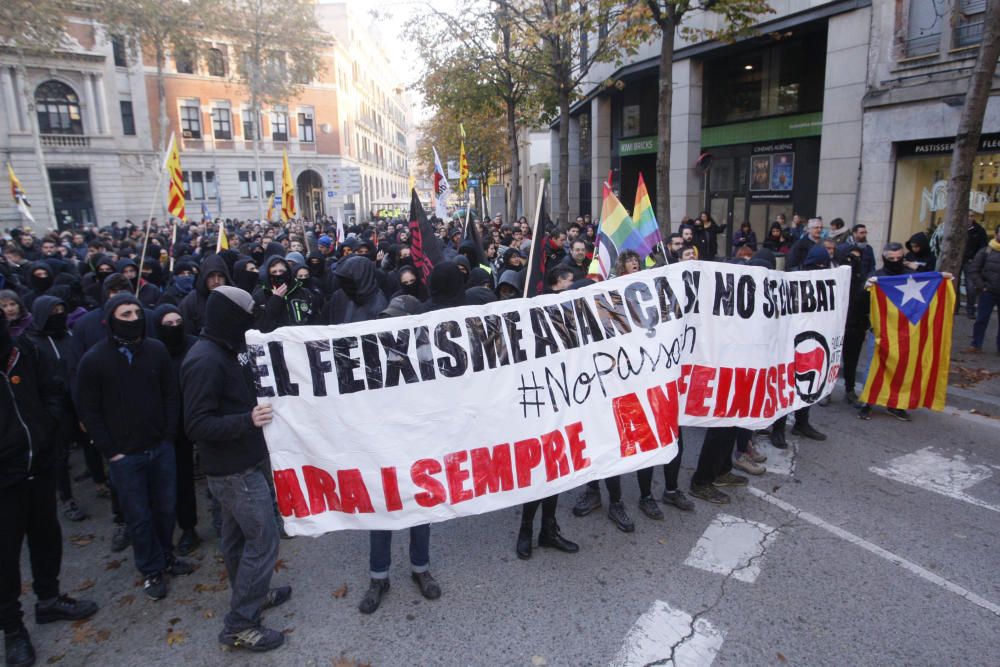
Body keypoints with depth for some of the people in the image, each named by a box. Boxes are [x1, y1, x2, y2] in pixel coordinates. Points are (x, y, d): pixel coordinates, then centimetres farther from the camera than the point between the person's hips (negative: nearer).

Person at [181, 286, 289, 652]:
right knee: (262, 541, -3)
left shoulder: (219, 353, 9)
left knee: (237, 537, 21)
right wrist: (247, 421, -32)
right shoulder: (205, 360, -23)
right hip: (236, 470, -10)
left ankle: (253, 595, 38)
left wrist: (254, 409, 9)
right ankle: (239, 625, 9)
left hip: (233, 466, 10)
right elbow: (196, 425, -25)